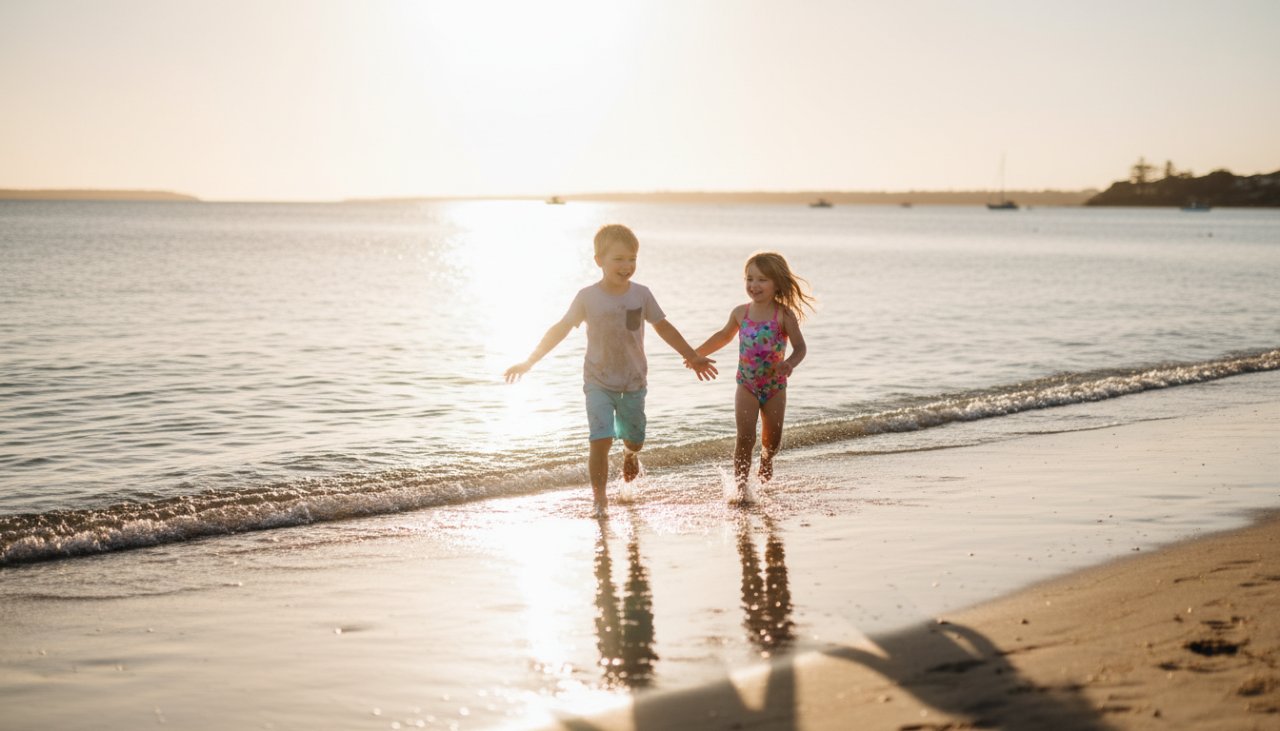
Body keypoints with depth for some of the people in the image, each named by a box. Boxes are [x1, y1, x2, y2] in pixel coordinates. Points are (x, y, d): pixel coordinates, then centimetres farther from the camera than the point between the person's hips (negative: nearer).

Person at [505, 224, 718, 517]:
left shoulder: (641, 294, -3)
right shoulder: (587, 297, -8)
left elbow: (663, 327, 9)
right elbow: (561, 329, -2)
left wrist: (693, 357, 13)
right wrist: (529, 362, -5)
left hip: (634, 382, 2)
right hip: (599, 382, -2)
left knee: (634, 440, 10)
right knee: (601, 440, -15)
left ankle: (630, 455, 49)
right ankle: (599, 500, -5)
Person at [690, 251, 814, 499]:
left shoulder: (784, 315, -13)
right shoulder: (740, 313, -2)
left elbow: (800, 347, -12)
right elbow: (724, 335, 17)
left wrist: (790, 363, -33)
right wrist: (697, 354, 21)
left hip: (775, 386, -1)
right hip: (747, 385, 1)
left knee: (772, 438, 12)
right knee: (745, 436, -11)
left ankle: (766, 459, 47)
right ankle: (740, 485, -5)